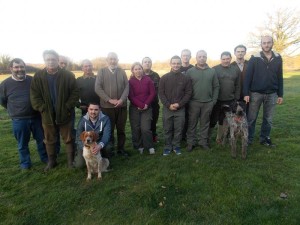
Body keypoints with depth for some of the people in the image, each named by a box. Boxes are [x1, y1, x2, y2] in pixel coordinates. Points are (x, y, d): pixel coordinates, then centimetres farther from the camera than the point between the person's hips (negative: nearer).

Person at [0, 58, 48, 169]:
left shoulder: (32, 80, -3)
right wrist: (14, 111, 8)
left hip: (36, 117, 1)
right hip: (19, 120, -1)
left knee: (41, 139, 14)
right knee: (22, 143, 12)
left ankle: (45, 158, 34)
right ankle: (25, 163, 31)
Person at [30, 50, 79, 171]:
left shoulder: (68, 75, -6)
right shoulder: (38, 76, -1)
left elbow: (75, 93, -6)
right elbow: (34, 96, 0)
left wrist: (67, 107, -13)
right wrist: (43, 109, -9)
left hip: (64, 114, -2)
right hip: (47, 115, 2)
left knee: (68, 139, 10)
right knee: (49, 140, 15)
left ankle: (71, 161, 25)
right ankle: (51, 161, 32)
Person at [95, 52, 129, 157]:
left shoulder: (122, 71, 8)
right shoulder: (101, 71, 1)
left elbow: (127, 86, 2)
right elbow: (98, 88, -6)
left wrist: (121, 99, -13)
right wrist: (109, 100, -14)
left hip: (122, 105, 2)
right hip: (107, 106, -2)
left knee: (121, 128, 10)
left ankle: (121, 148, 23)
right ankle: (109, 149, 21)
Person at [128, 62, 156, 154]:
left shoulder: (148, 80, 4)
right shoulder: (130, 81, 0)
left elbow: (152, 93, 2)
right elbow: (131, 96, -6)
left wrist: (146, 104, -9)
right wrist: (141, 105, -12)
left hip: (147, 108, 0)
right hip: (134, 108, 0)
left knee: (146, 129, -7)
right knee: (136, 129, 4)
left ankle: (150, 147, 8)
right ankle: (139, 147, 19)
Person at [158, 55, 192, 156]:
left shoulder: (186, 78, 2)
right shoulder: (164, 78, 2)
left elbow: (188, 93, 0)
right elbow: (161, 93, -1)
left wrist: (179, 104, -11)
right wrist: (168, 105, -12)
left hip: (180, 109, 0)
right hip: (167, 108, 0)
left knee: (178, 129, 8)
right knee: (167, 129, 9)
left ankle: (176, 146, 25)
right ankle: (168, 146, 24)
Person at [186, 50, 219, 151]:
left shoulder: (212, 71, 7)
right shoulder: (190, 71, 0)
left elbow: (216, 86, 8)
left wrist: (214, 100, 1)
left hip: (208, 103, 2)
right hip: (194, 102, -1)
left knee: (205, 124, 11)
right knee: (192, 123, 5)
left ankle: (203, 142, 24)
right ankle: (190, 142, 17)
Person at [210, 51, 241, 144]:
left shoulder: (235, 70, 7)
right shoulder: (214, 69, -5)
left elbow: (238, 86, 9)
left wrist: (236, 99, 4)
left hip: (230, 101, 4)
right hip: (217, 100, -3)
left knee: (223, 120, 14)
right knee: (213, 120, 2)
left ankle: (219, 138, 29)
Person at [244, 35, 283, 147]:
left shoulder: (278, 58, 5)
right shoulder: (254, 58, -5)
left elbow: (280, 78, 7)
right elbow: (248, 77, -6)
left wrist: (280, 94, 5)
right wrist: (246, 93, -12)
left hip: (271, 94, 3)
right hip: (255, 93, -3)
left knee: (268, 119, 11)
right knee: (251, 118, 4)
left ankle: (264, 138, 25)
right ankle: (248, 139, 16)